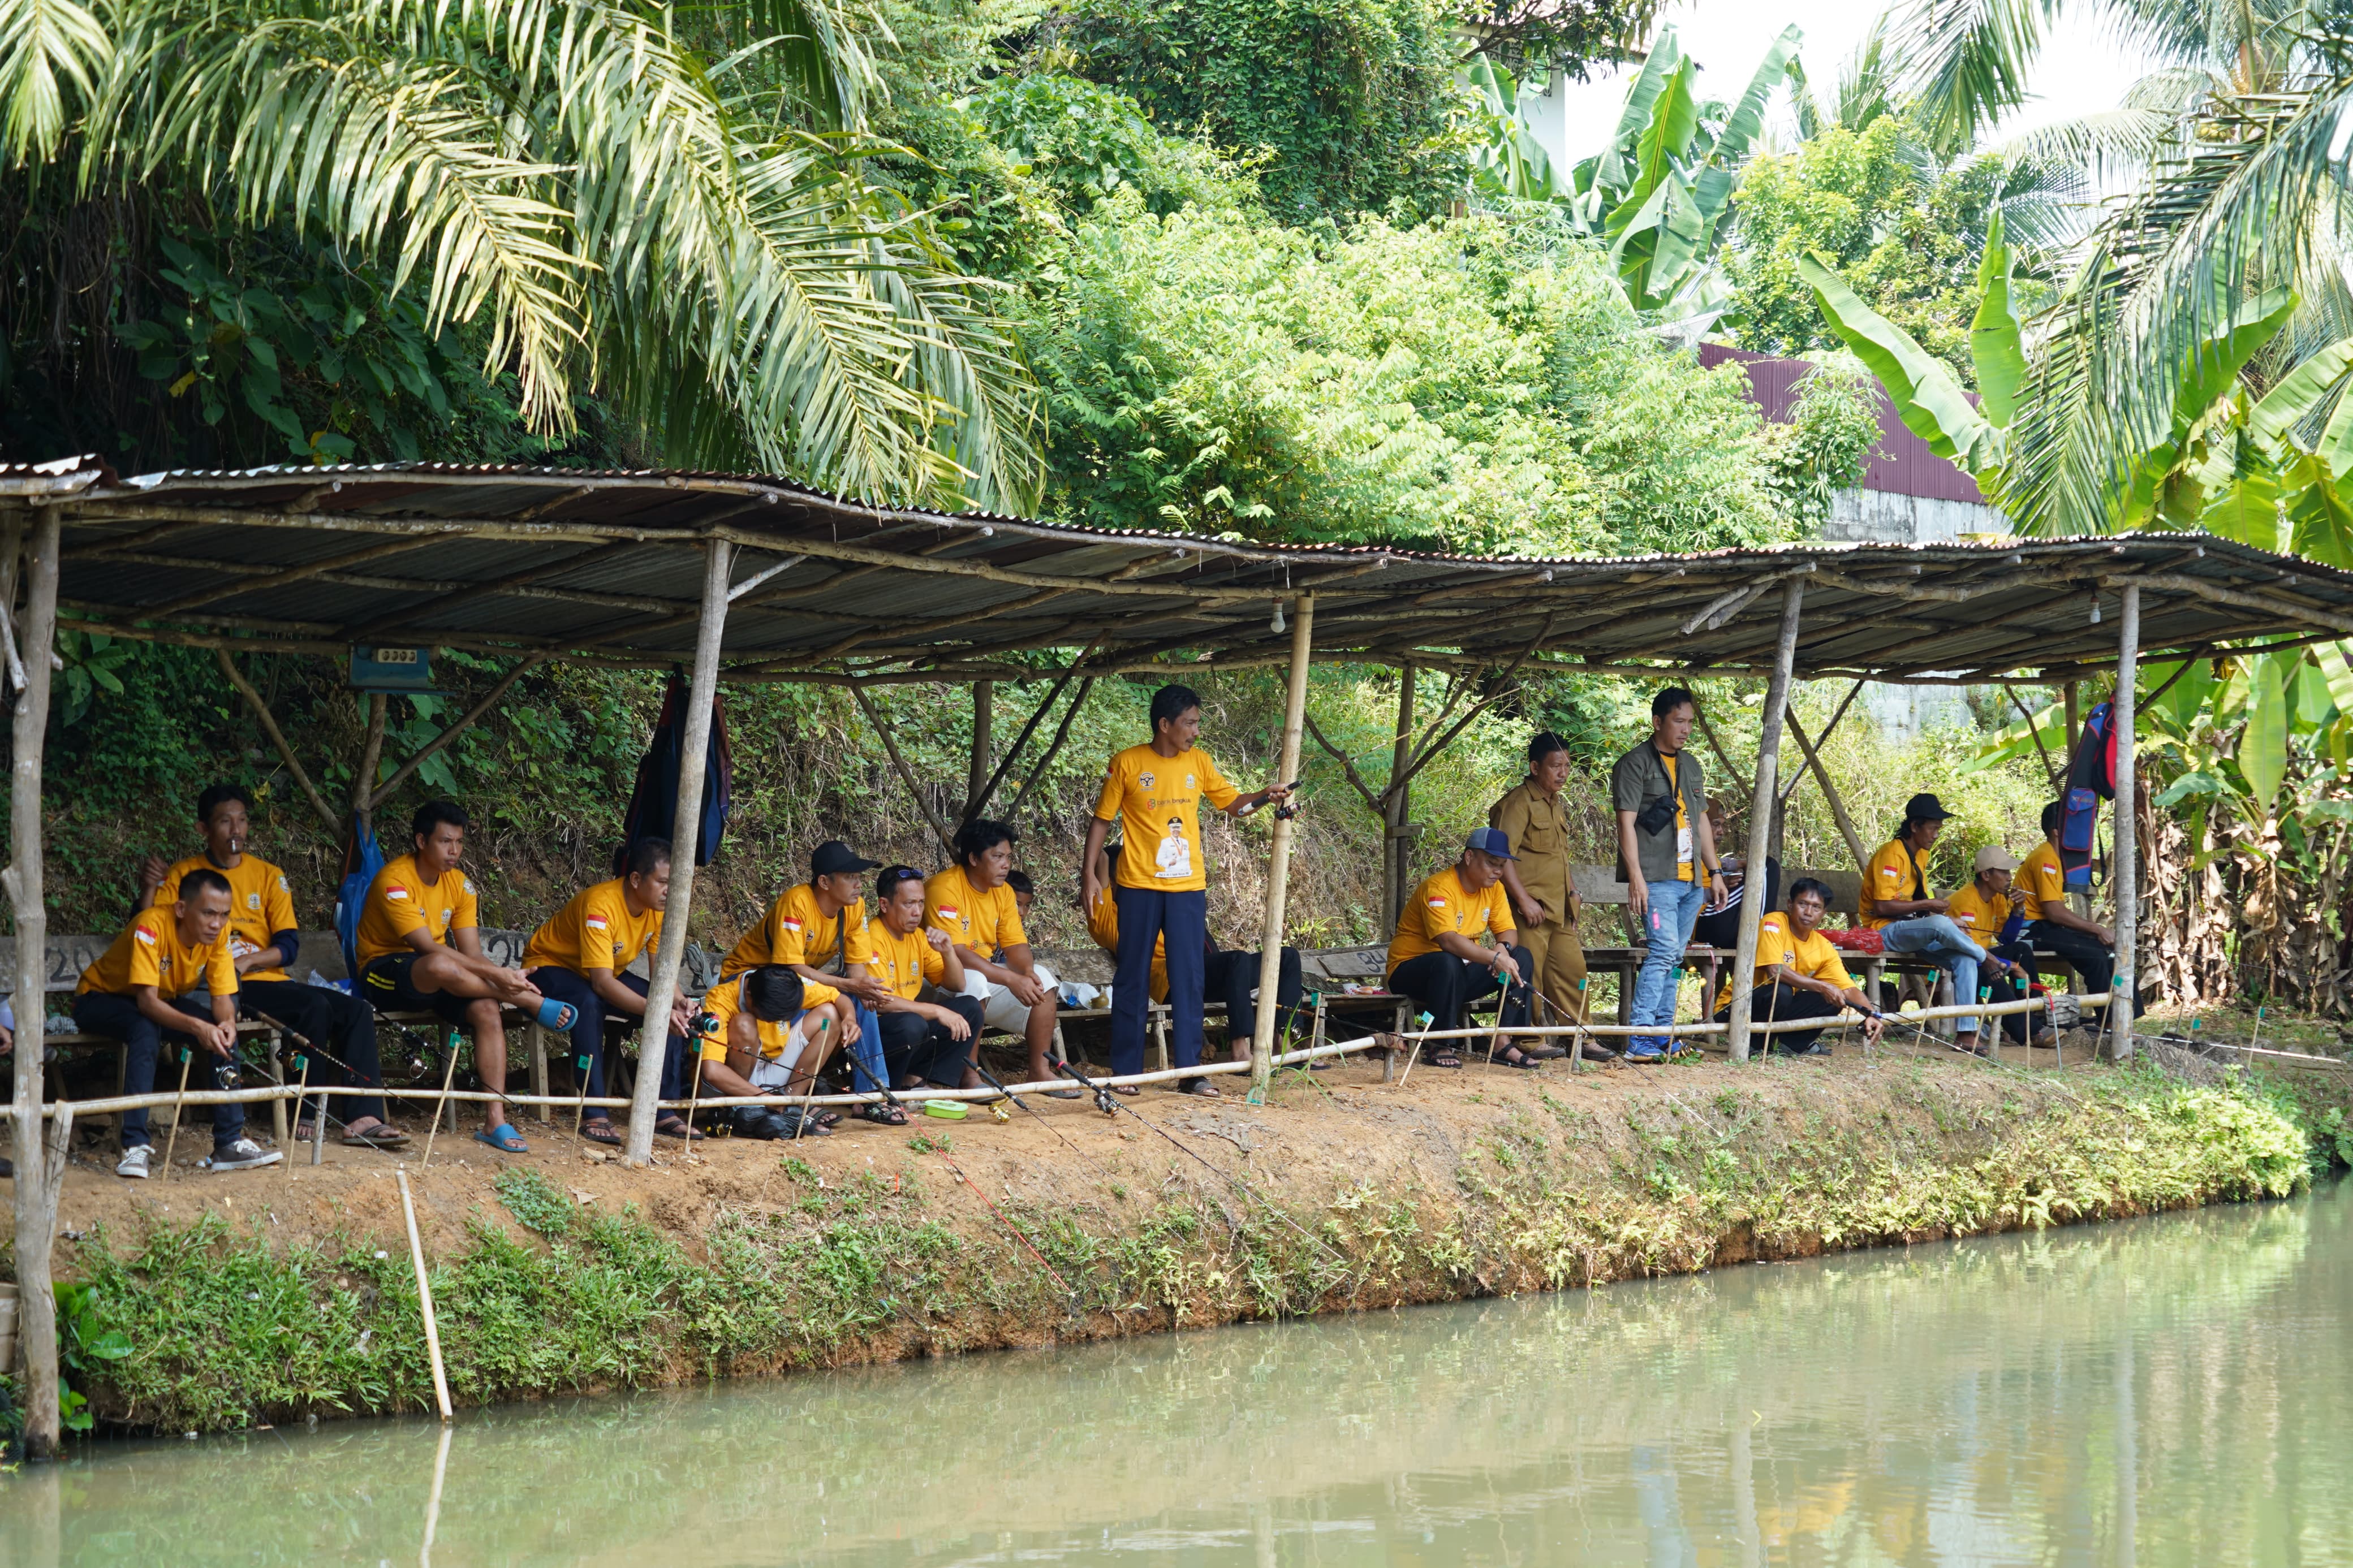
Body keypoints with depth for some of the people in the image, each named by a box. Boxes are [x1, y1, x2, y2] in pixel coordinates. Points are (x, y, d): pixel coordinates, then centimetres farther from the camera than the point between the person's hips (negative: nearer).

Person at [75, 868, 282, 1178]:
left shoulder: (218, 931, -16)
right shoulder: (152, 925, -34)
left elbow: (222, 996, -14)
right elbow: (147, 1001, -38)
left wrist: (227, 1023, -38)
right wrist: (196, 1027, -53)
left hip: (166, 999, 6)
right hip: (100, 998, -6)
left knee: (222, 1034, -20)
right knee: (146, 1030, -37)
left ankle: (230, 1143, -15)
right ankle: (136, 1147, -37)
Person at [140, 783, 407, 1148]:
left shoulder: (268, 876, 13)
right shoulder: (182, 875, 5)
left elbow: (289, 945, 4)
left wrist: (246, 961, -13)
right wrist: (149, 888, -16)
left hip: (269, 980, 5)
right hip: (223, 989, -5)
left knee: (356, 1011, -14)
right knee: (314, 1005, -29)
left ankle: (362, 1118, -20)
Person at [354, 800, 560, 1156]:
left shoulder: (459, 885, 4)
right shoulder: (395, 880, -18)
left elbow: (471, 953, -1)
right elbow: (428, 948, -26)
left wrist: (505, 978, -24)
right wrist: (496, 975, -30)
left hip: (438, 980, 6)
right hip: (385, 974, -6)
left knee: (487, 1009, -25)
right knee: (440, 965, -40)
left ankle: (494, 1120, -26)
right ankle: (531, 1002, -19)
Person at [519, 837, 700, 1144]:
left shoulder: (660, 908, -11)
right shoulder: (601, 905, -34)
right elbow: (602, 983, -39)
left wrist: (678, 1002, -34)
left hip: (609, 972, 7)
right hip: (550, 966, -7)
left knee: (675, 1013, -15)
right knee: (589, 1004, -40)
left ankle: (665, 1111, -9)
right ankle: (594, 1115, -37)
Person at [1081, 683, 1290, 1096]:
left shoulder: (1198, 762, 6)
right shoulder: (1127, 764, -5)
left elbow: (1231, 802, 14)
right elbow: (1102, 819, 0)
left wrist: (1264, 797, -6)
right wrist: (1090, 873, -5)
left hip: (1187, 887, 3)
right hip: (1138, 886, -3)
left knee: (1190, 979, 0)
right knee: (1133, 978, 3)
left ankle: (1189, 1069, 3)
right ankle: (1126, 1069, 9)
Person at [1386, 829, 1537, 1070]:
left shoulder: (1493, 887, 3)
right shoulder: (1439, 887, -23)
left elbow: (1508, 932, 0)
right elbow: (1448, 941, -37)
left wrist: (1503, 948, -25)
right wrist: (1494, 958, -47)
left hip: (1461, 975, 8)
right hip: (1410, 973, -8)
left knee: (1522, 957, -9)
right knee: (1448, 962, -40)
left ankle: (1504, 1043, -16)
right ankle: (1443, 1047, -29)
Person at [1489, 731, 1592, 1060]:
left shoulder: (1558, 805, 18)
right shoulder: (1518, 803, -10)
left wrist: (1570, 900, 22)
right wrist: (1524, 900, -21)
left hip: (1560, 910, 9)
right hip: (1532, 909, -9)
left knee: (1572, 971, 10)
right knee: (1530, 974, -6)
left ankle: (1583, 1038, 15)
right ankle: (1532, 1042, -2)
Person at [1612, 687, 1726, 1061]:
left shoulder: (1691, 766, 20)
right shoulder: (1636, 764, -3)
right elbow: (1627, 823, -9)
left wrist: (1714, 871, 20)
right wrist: (1636, 877, -17)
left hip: (1691, 880, 7)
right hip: (1656, 879, -7)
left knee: (1673, 958, 7)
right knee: (1664, 950, -18)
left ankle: (1663, 1035, 10)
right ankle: (1640, 1038, -20)